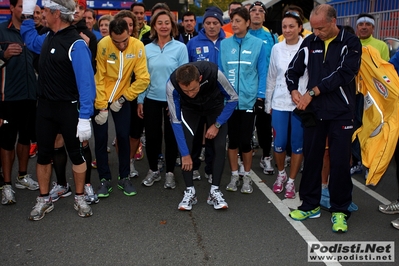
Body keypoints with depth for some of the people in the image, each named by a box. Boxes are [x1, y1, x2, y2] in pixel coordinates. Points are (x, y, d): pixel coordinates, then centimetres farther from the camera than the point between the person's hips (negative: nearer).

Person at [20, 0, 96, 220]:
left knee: (76, 154, 8)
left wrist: (85, 117, -26)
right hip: (45, 106, 7)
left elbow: (85, 82, -22)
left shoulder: (76, 44, -19)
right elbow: (31, 40, 31)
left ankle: (79, 199, 23)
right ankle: (44, 200, 25)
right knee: (43, 154, 12)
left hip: (68, 108, -7)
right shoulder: (48, 38, 5)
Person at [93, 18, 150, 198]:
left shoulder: (137, 46, -16)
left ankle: (124, 178, 18)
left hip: (122, 98, 1)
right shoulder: (103, 45, -20)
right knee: (101, 138, 2)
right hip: (100, 98, -1)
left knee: (123, 137, 3)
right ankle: (105, 179, 15)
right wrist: (101, 106, -15)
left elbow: (143, 79, -14)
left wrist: (123, 98, -13)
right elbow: (99, 78, -16)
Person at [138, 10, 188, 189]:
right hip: (151, 99, 2)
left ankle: (170, 173, 23)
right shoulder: (147, 49, 3)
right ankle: (153, 170, 27)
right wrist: (140, 100, 1)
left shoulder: (180, 47, -5)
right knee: (151, 136, 8)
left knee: (171, 137, 7)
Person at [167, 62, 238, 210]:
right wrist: (185, 154, -25)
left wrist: (217, 125, -23)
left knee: (219, 146, -14)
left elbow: (233, 99, -20)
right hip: (189, 109, 1)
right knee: (185, 145, -15)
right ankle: (190, 192, -3)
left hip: (215, 106, 0)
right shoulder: (171, 85, -36)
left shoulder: (214, 73, -39)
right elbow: (175, 121, -25)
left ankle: (215, 191, -3)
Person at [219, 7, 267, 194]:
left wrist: (260, 96, -5)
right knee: (232, 139, 10)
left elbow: (262, 72, 1)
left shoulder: (258, 44, -1)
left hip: (248, 99, -1)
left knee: (245, 140, 5)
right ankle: (234, 176, 24)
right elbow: (220, 71, 5)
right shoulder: (224, 44, 3)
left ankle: (247, 176, 23)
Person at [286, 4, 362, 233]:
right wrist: (294, 91, -7)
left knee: (340, 161, -1)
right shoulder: (310, 42, 6)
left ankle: (340, 210, 13)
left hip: (341, 113, -3)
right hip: (314, 111, 4)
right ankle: (311, 205, 23)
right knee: (311, 158, 8)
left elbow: (344, 74, -16)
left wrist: (313, 92, -17)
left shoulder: (351, 43, -4)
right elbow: (293, 70, 12)